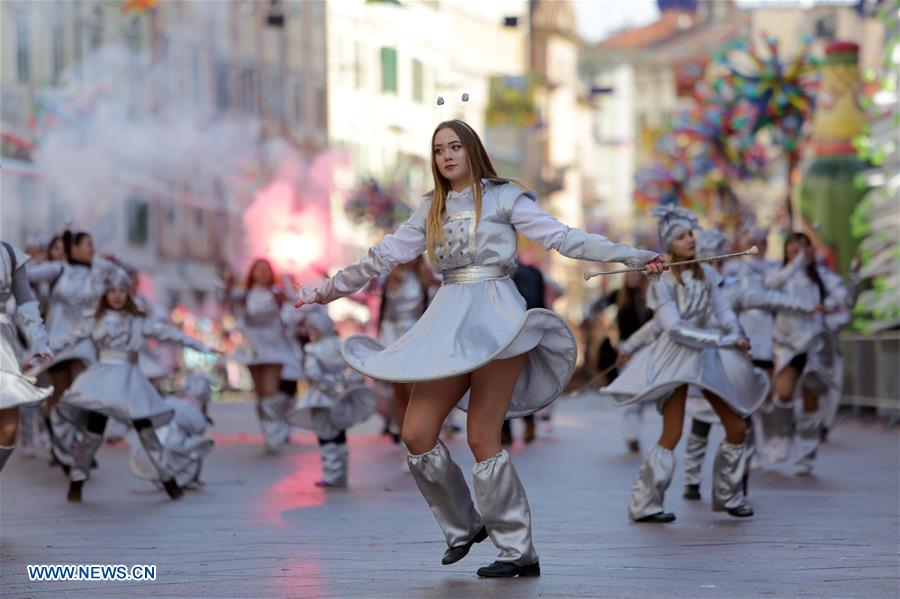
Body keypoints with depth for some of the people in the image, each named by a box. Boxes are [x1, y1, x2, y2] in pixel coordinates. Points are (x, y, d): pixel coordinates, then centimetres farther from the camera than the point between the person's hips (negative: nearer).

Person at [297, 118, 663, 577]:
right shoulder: (431, 210, 17)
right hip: (448, 324, 5)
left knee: (482, 439, -9)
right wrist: (324, 291, 24)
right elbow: (382, 258, 22)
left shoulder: (502, 197, 3)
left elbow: (562, 237, -3)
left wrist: (632, 256, -13)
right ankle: (464, 526, 15)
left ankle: (519, 552, 0)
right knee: (417, 434, -4)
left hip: (495, 320, -5)